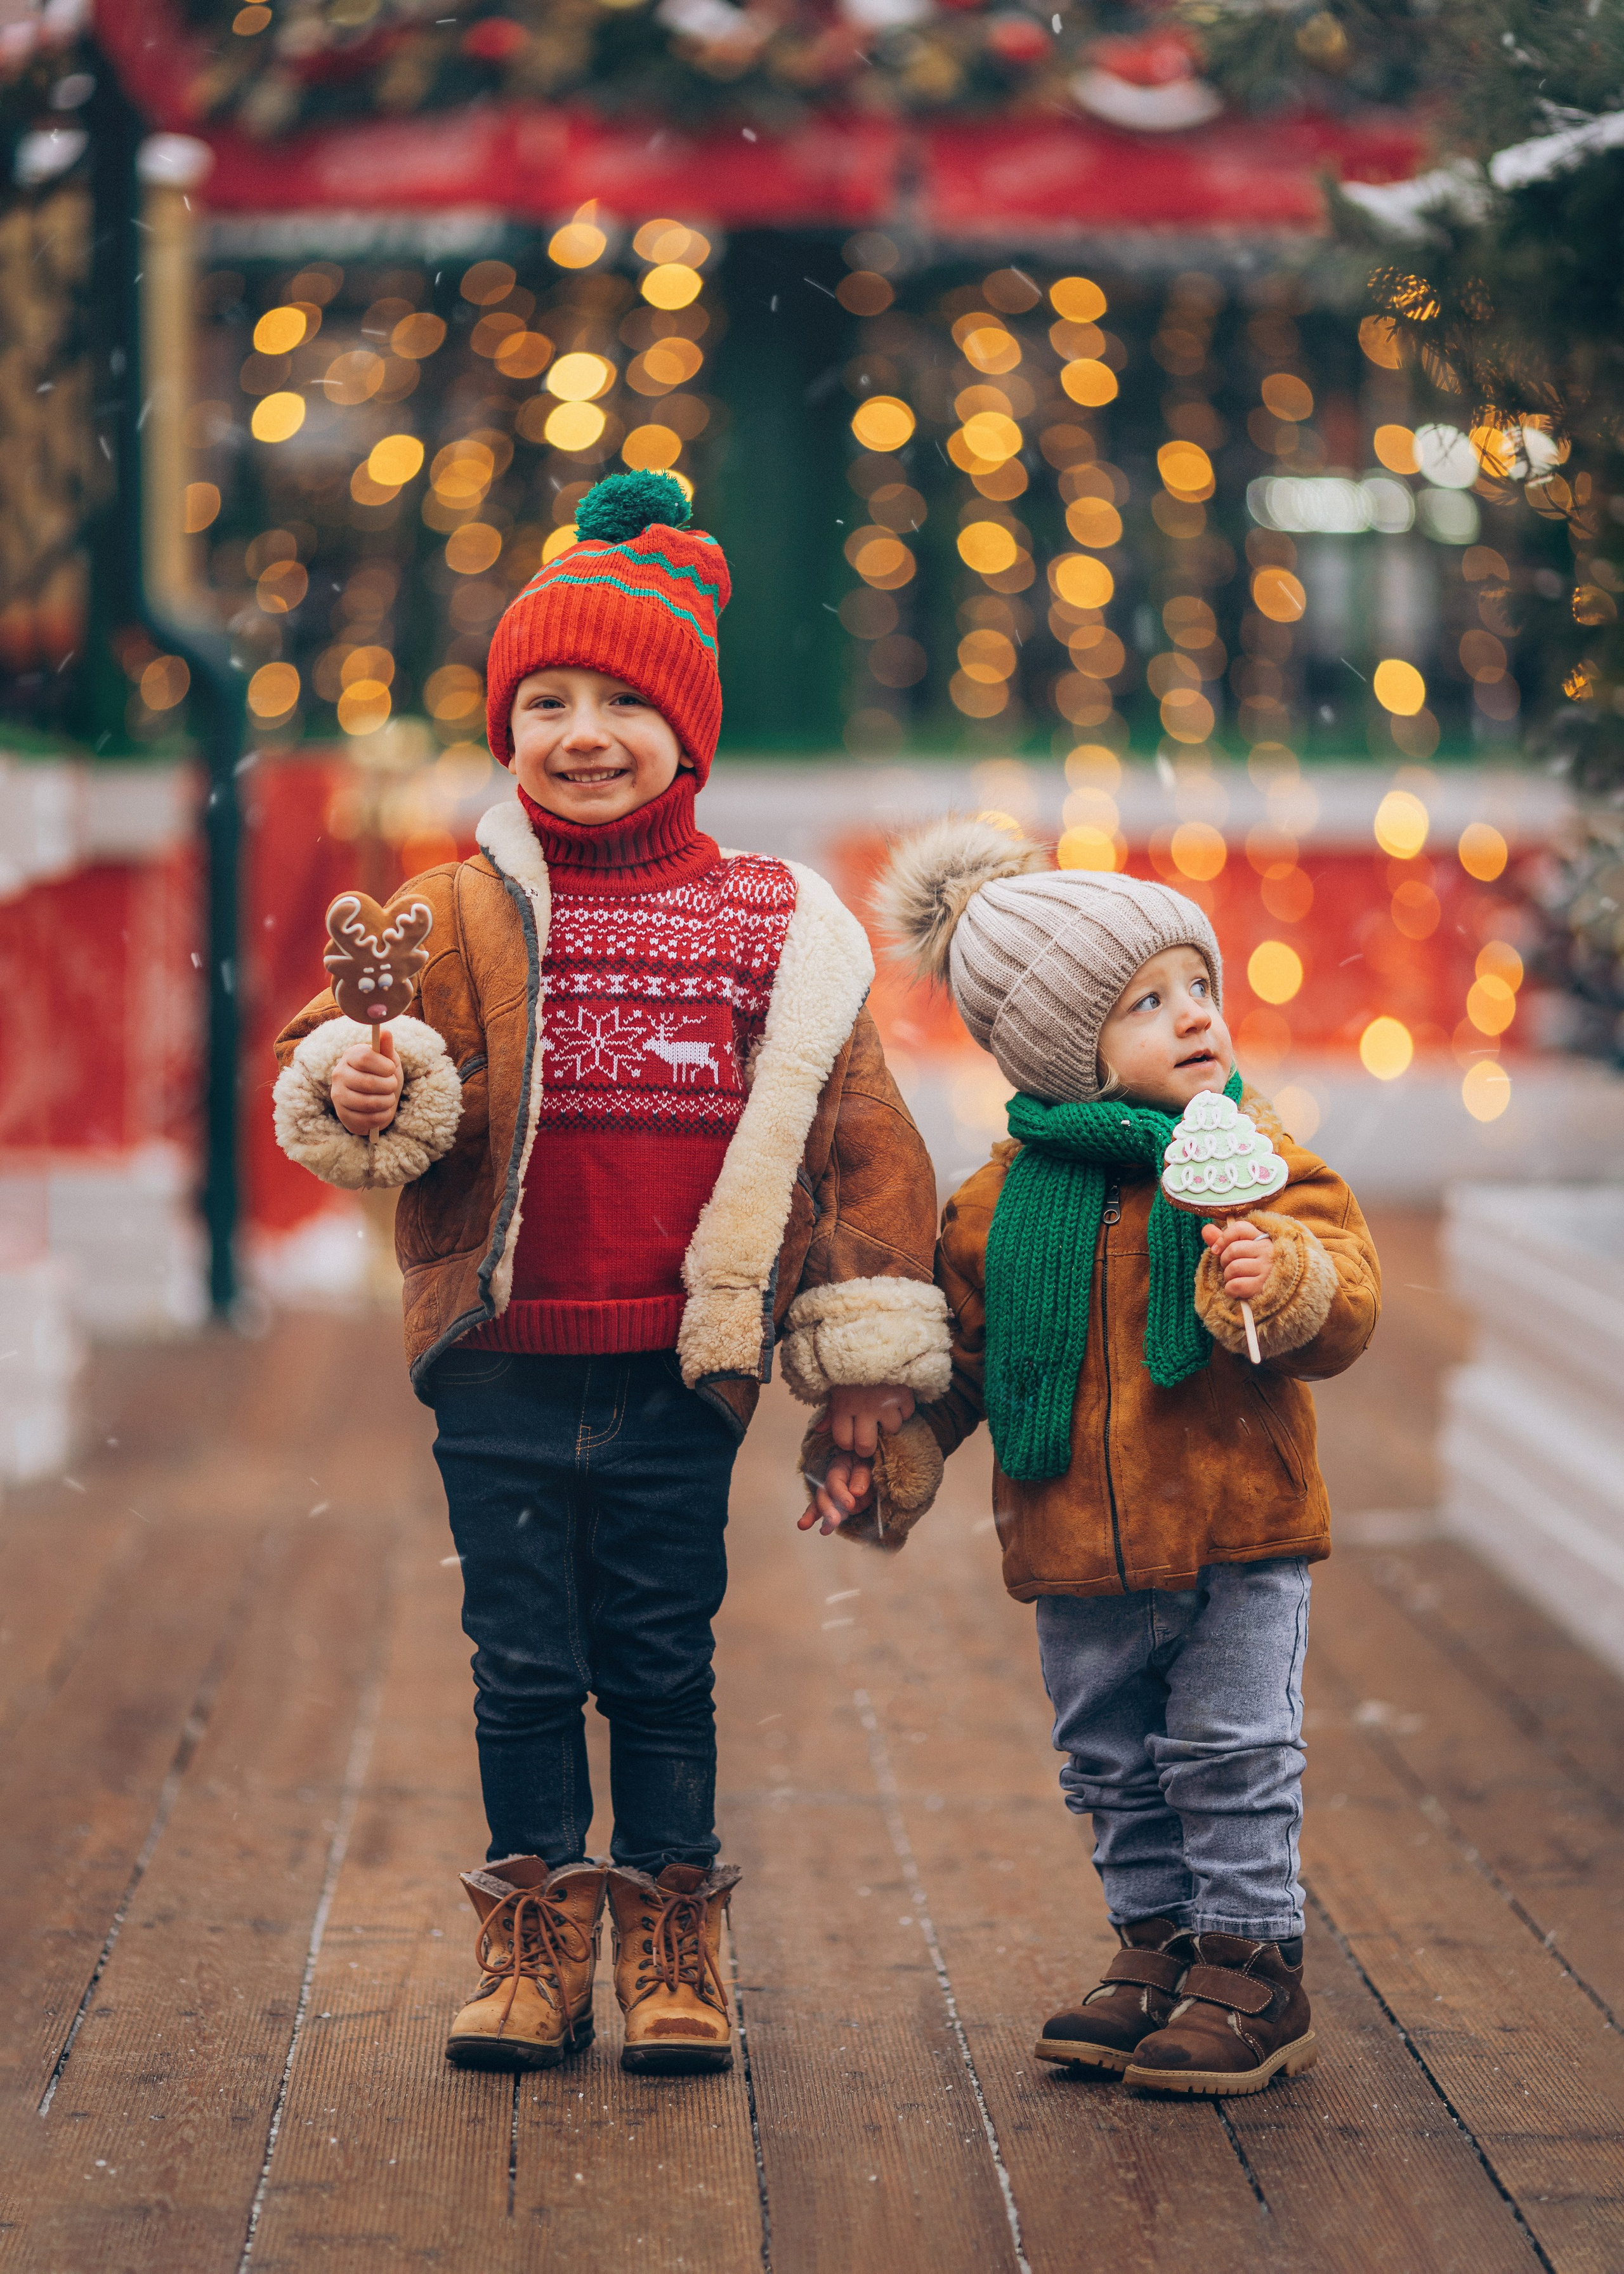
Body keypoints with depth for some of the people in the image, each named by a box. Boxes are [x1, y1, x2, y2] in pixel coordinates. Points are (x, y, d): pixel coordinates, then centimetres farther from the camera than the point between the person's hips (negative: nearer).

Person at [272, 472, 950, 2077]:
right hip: (501, 1361, 0)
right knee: (522, 1661, 7)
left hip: (680, 1368, 0)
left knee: (661, 1659, 8)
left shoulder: (775, 928, 3)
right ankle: (534, 1941, 20)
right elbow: (394, 1084, -4)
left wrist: (868, 1351, 4)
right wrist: (363, 1093, -29)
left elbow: (854, 1137, 6)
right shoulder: (460, 915, 2)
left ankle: (670, 1944, 20)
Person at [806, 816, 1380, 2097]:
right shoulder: (1004, 1203, 0)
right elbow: (957, 1350, 11)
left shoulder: (1258, 1163, -6)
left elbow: (1345, 1313, -13)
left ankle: (1255, 1968, 13)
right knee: (1113, 1765, 14)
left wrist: (1282, 1280, -33)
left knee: (1231, 1755, 1)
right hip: (1078, 1550, 3)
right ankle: (1160, 1946, 29)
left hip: (1238, 1530, -3)